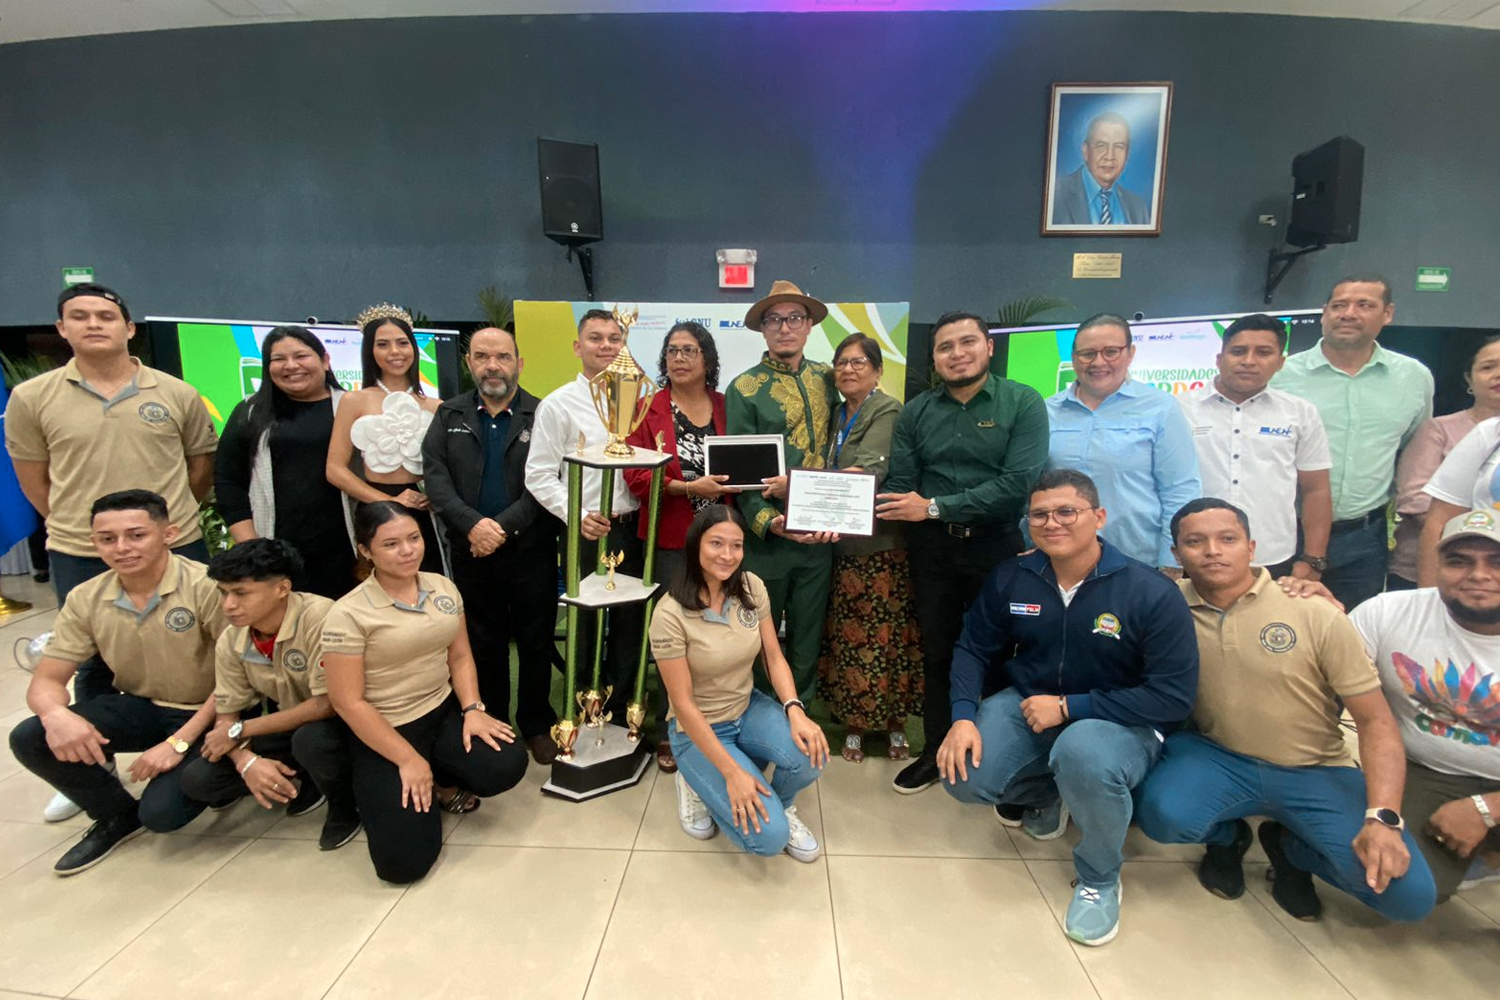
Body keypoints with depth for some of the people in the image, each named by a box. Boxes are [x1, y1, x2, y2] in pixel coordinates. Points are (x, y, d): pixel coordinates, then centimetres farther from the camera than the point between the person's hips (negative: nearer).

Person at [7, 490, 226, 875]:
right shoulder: (85, 599, -4)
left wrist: (179, 742, -25)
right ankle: (117, 816, 11)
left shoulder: (206, 587, -23)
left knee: (162, 812, -23)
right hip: (140, 708, 6)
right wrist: (55, 713, -26)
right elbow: (46, 680, -1)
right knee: (29, 739, -14)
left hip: (204, 714, -6)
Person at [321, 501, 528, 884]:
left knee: (507, 766, -20)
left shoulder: (443, 587, 1)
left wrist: (472, 709, -11)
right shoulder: (348, 614, -16)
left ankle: (440, 783, 12)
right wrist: (407, 759, -16)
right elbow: (348, 702, -15)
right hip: (385, 732, -4)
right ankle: (382, 793, 18)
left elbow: (460, 656, 6)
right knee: (404, 860, -14)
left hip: (445, 712, 5)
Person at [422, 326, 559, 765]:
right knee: (484, 645, 14)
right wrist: (471, 524, -17)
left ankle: (536, 725, 25)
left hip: (531, 550, -2)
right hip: (471, 551, 3)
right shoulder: (449, 415, 7)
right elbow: (435, 476, -2)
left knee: (535, 642, 8)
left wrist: (504, 526, -18)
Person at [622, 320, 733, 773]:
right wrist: (687, 487, -17)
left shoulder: (727, 407, 7)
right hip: (670, 541, -2)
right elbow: (636, 476, -7)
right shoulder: (649, 409, 0)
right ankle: (667, 731, 23)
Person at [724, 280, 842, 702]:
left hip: (818, 535, 4)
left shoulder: (825, 378, 8)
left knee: (808, 639, 15)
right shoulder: (744, 389, -3)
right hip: (767, 537, -3)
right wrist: (767, 522, -19)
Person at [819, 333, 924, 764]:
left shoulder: (888, 412, -8)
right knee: (847, 637, 9)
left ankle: (895, 723, 21)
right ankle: (854, 724, 23)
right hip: (840, 543, 6)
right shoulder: (837, 415, 14)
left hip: (881, 543, -5)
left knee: (887, 636, 3)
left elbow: (869, 470, -23)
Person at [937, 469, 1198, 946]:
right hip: (1026, 707, 4)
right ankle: (1043, 795, 18)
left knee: (1083, 756, -38)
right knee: (963, 775, -20)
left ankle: (1099, 880, -4)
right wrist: (963, 717, -16)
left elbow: (1173, 697, -17)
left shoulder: (1152, 593, -17)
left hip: (1120, 723, -3)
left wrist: (1068, 707, -20)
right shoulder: (1011, 578, -6)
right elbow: (972, 648, 2)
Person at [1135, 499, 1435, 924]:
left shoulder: (1315, 614, -9)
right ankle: (1226, 836, 9)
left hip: (1315, 772, 1)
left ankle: (1290, 846, 15)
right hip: (1215, 759, 0)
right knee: (1163, 815, -31)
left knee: (1409, 894, -19)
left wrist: (1383, 818, -19)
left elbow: (1375, 720, -8)